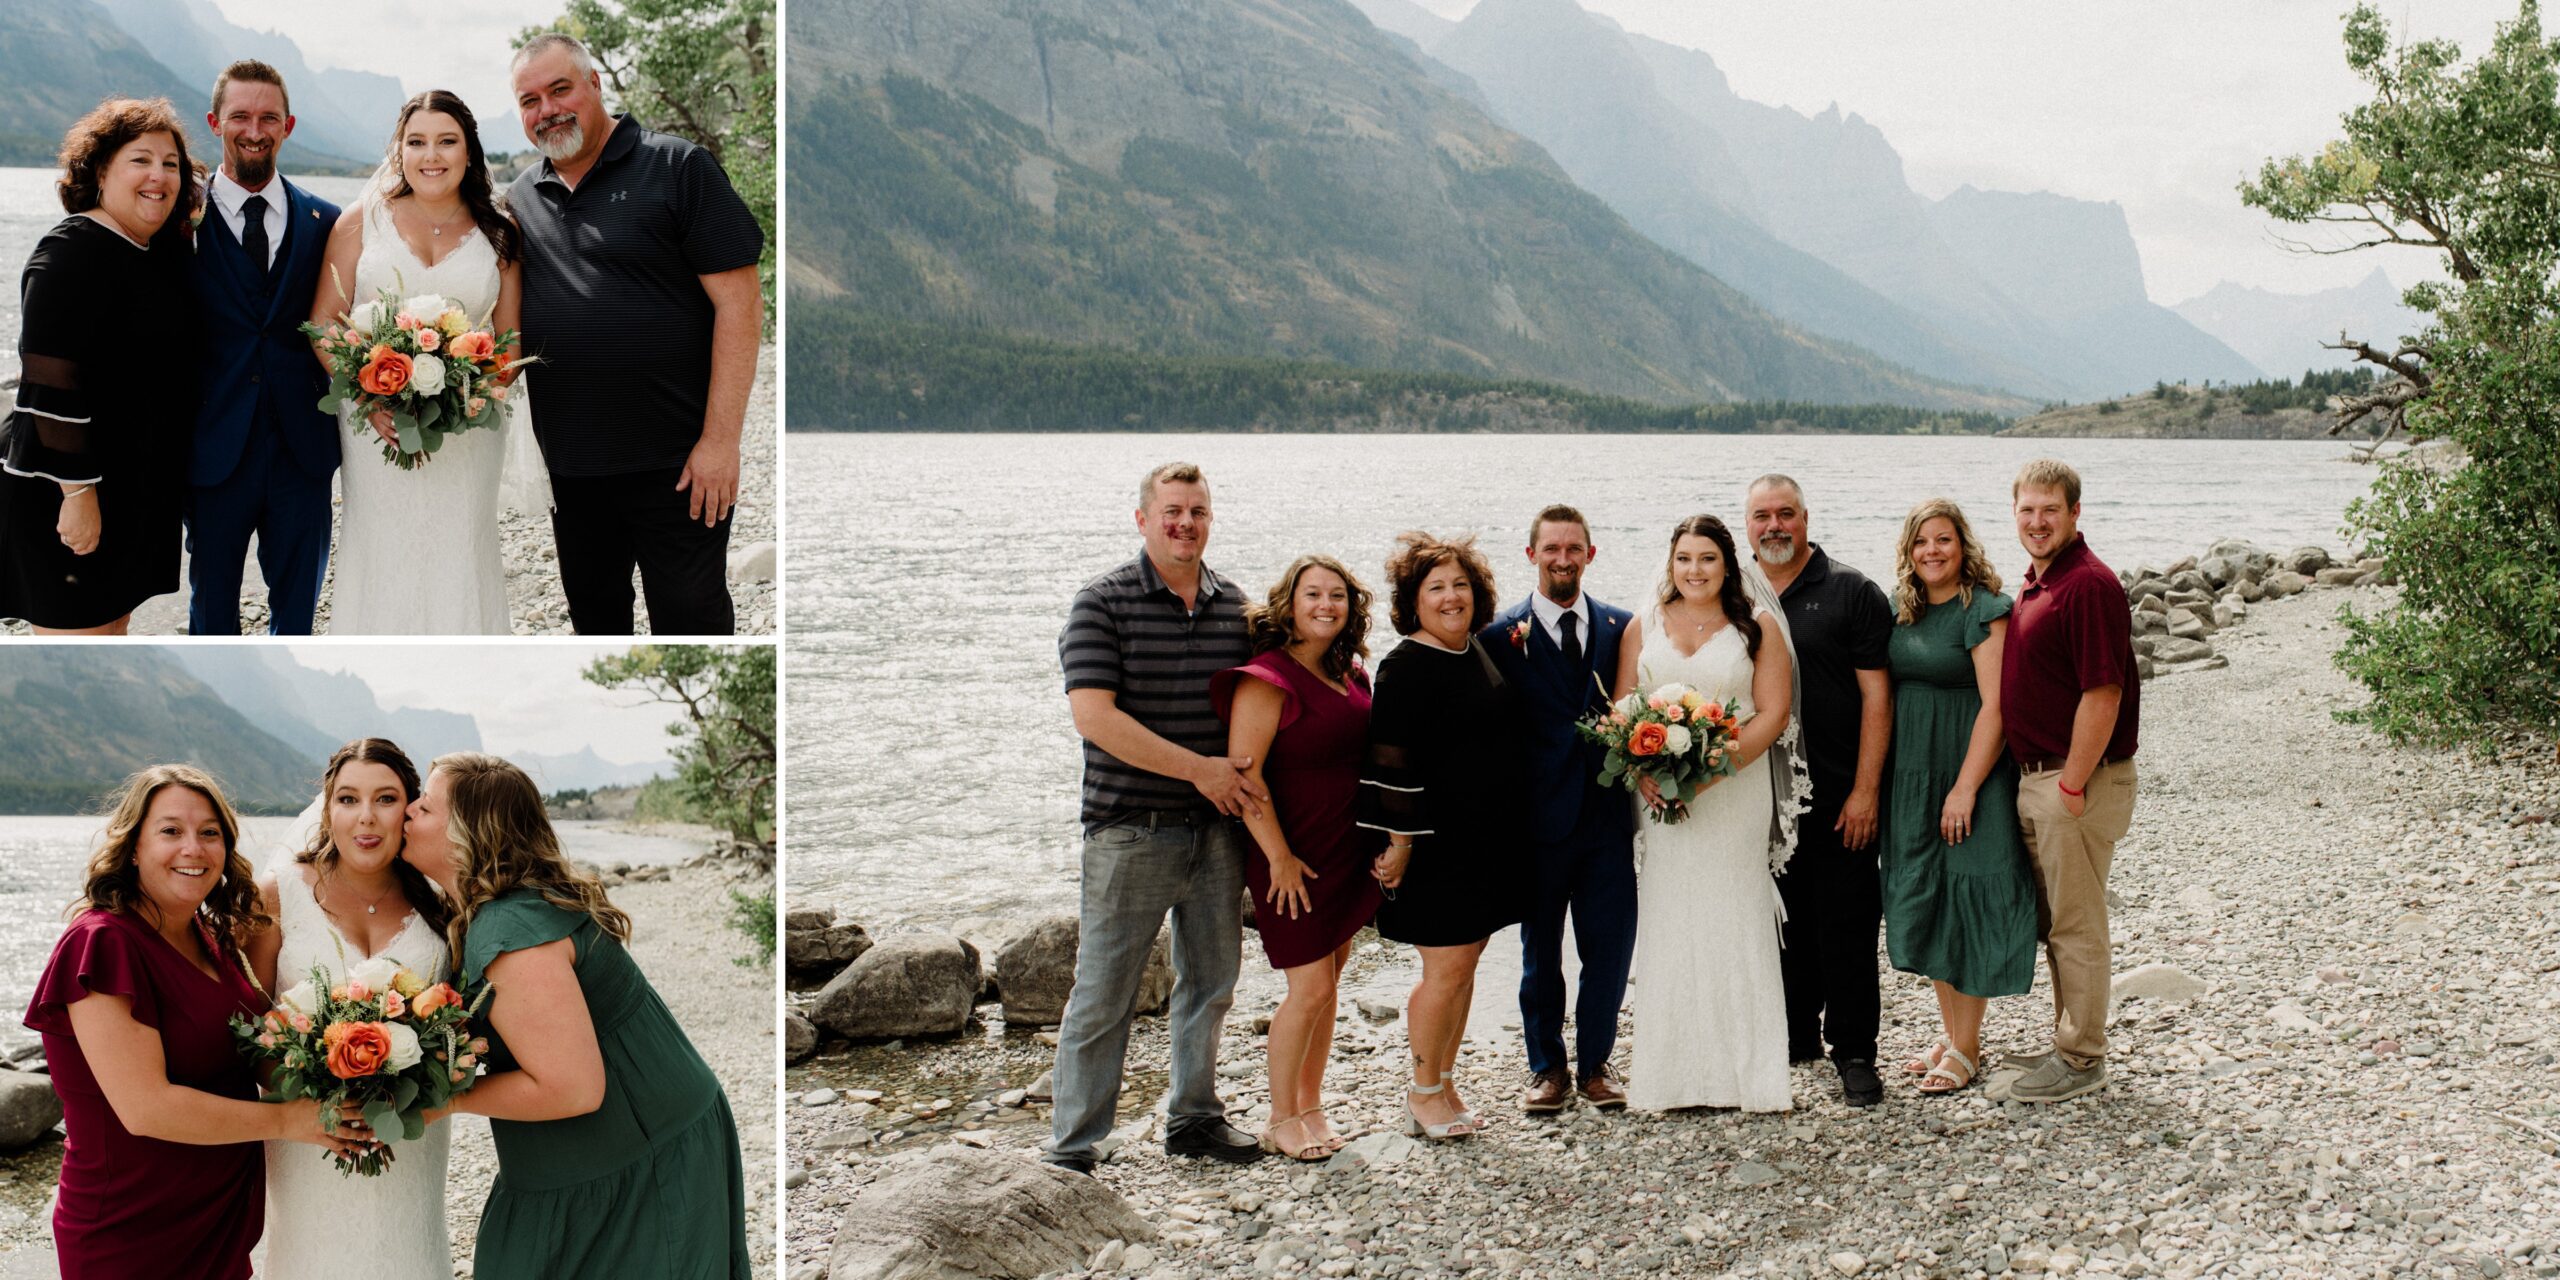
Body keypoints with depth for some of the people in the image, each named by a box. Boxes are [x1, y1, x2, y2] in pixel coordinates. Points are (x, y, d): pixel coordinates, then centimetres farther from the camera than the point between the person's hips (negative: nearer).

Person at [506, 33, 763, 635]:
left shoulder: (677, 168, -7)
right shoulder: (521, 196, 10)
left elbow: (738, 301, -12)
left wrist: (720, 438, -17)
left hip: (673, 461, -6)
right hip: (569, 463, 6)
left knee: (689, 620, 1)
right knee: (593, 615, 17)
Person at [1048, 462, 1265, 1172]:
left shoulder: (1235, 605, 8)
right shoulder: (1102, 603, -7)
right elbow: (1093, 715, -17)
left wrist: (1251, 782, 2)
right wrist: (1199, 768, -18)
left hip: (1218, 827, 5)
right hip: (1132, 828, -5)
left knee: (1211, 981, 15)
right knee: (1104, 994, -1)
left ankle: (1195, 1118, 32)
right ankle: (1072, 1147, 9)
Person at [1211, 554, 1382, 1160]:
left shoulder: (1351, 676, 10)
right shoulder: (1267, 678, -15)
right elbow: (1244, 773, -19)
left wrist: (1383, 842, 13)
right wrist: (1279, 857, -18)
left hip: (1348, 853, 7)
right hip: (1294, 858, -7)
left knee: (1327, 982, 13)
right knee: (1311, 988, -4)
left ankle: (1310, 1103, 27)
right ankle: (1281, 1119, 12)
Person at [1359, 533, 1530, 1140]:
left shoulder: (1482, 652, 10)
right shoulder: (1405, 669, -14)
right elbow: (1391, 765, -16)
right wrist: (1400, 842, -18)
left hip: (1491, 841, 8)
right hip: (1439, 845, -8)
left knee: (1464, 965, 13)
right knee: (1447, 969, -2)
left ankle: (1444, 1084, 24)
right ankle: (1424, 1093, 13)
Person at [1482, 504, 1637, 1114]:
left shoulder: (1620, 628, 6)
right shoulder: (1502, 636, -2)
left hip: (1608, 816, 2)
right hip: (1540, 818, -2)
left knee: (1610, 948, 5)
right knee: (1540, 951, 9)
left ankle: (1595, 1062, 23)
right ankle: (1547, 1067, 24)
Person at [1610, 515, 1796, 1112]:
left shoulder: (1757, 629, 5)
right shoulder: (1644, 628, 11)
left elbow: (1772, 713, -3)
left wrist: (1712, 769, -15)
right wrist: (1644, 772, -10)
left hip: (1736, 791, -2)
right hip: (1658, 794, 2)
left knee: (1735, 921, -1)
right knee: (1667, 922, 1)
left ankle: (1745, 1069, 6)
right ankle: (1668, 1070, 7)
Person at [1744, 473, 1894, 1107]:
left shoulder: (1851, 592, -2)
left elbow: (1876, 696, -5)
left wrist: (1865, 790, -11)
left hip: (1839, 796, -4)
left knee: (1846, 925, 0)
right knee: (1784, 921, 13)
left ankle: (1853, 1053, 9)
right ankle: (1795, 1036, 26)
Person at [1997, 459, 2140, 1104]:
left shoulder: (2089, 585, -17)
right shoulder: (2036, 582, 14)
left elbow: (2102, 694, -21)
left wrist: (2072, 787, -20)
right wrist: (2038, 782, 17)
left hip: (2076, 780, -10)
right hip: (2035, 778, 10)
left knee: (2075, 926, 0)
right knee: (2053, 923, 17)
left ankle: (2082, 1061, 10)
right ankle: (2070, 1041, 29)